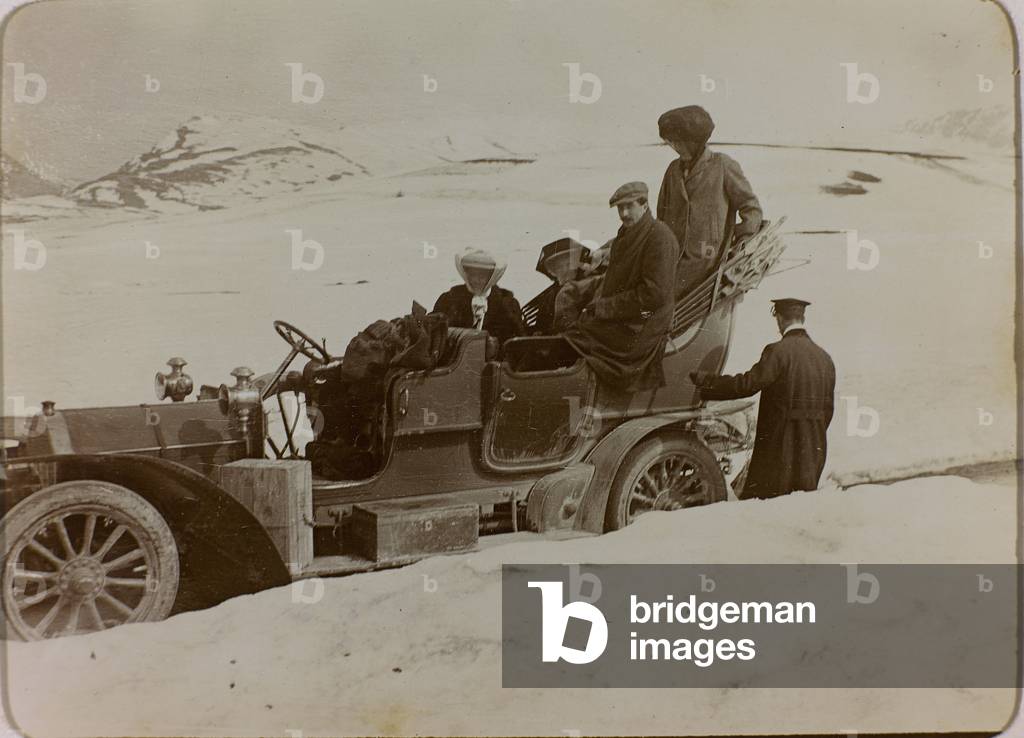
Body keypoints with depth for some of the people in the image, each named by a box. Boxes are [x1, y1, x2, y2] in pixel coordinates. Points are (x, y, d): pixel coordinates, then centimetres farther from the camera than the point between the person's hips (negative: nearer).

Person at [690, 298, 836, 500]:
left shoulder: (778, 351, -13)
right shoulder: (824, 358, 10)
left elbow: (747, 384, -19)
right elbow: (827, 410, 15)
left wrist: (703, 380, -9)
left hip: (780, 447, -7)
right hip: (815, 451, 7)